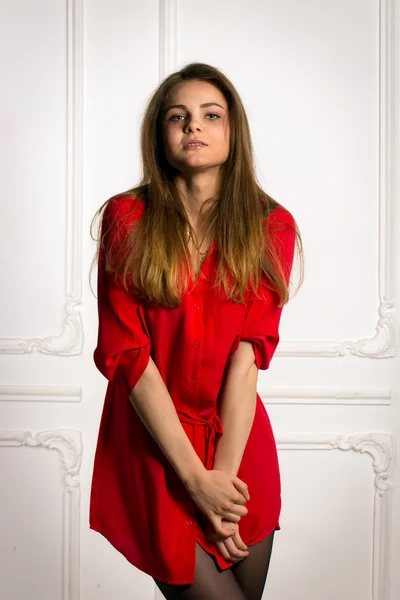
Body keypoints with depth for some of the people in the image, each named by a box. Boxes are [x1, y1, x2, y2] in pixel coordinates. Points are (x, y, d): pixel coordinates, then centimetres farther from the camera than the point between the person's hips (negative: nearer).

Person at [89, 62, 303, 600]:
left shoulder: (272, 226, -3)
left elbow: (249, 356, -11)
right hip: (151, 448, -2)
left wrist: (225, 472, -17)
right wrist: (197, 478, -16)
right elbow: (127, 353, -13)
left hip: (240, 441, 3)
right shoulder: (128, 219, -8)